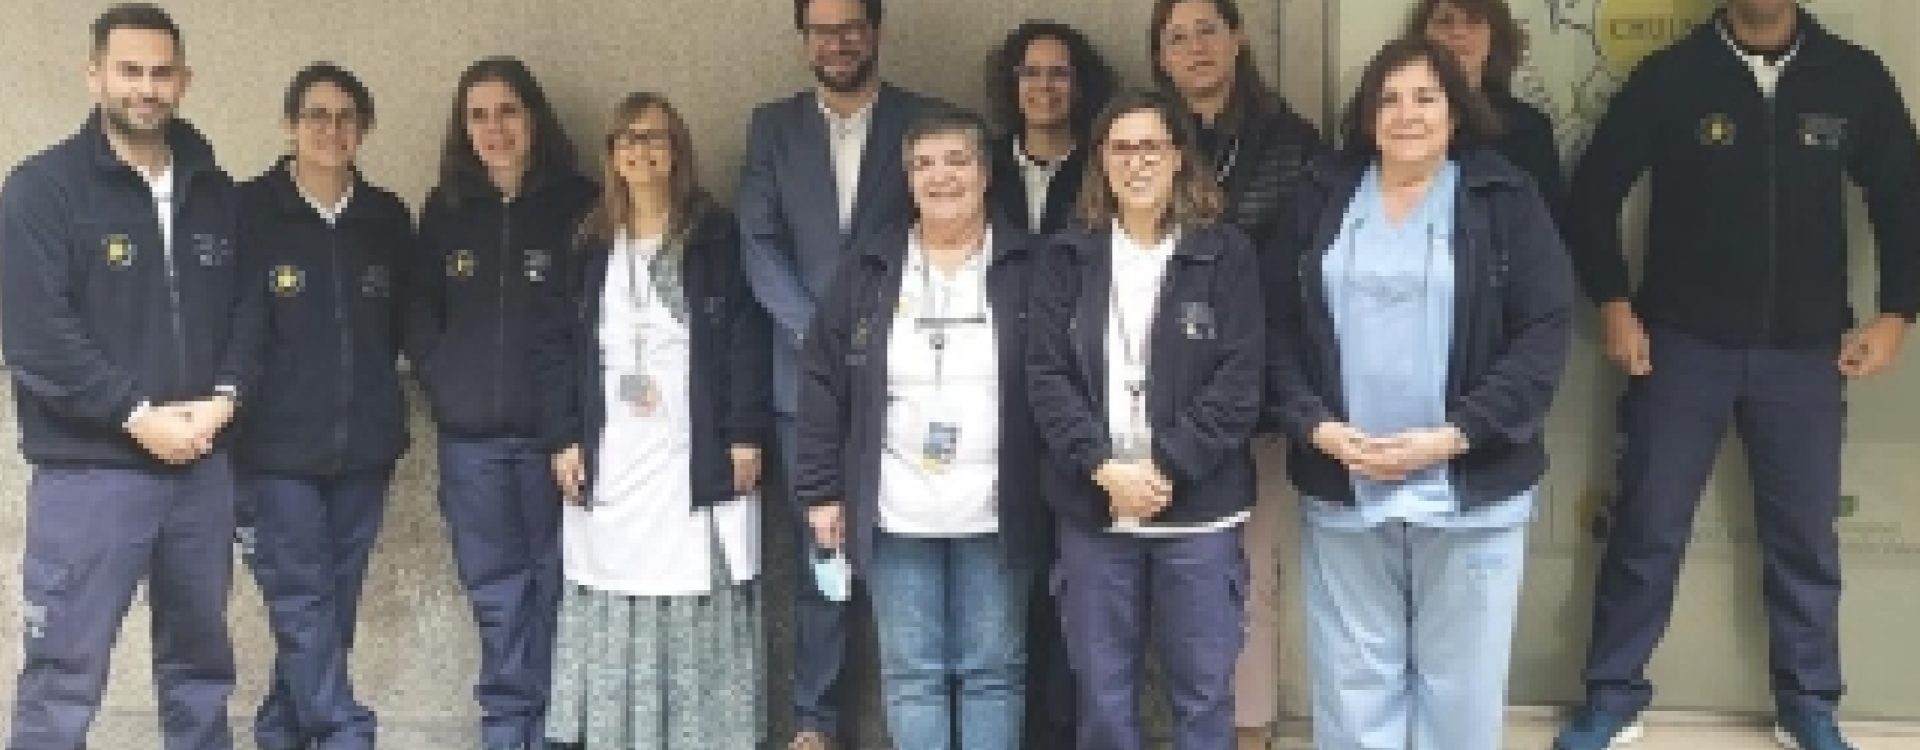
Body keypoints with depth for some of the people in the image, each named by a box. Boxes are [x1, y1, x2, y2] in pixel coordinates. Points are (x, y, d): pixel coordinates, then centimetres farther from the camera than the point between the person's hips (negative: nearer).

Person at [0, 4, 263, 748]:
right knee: (63, 677, -1)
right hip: (89, 471, -5)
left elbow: (247, 306, 11)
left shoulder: (216, 192, 10)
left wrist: (224, 397, -6)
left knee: (200, 661, 15)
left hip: (202, 466, 5)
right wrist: (137, 414, -16)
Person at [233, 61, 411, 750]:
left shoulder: (388, 219, 8)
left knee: (334, 602, 9)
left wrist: (373, 401, 12)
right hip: (278, 447, -4)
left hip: (363, 446, 4)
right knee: (303, 601, -7)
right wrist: (236, 407, -5)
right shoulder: (249, 211, -4)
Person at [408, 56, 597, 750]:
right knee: (495, 586, 6)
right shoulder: (444, 211, 9)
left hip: (555, 427, -2)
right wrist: (442, 383, 2)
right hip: (471, 433, 3)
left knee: (555, 579, 4)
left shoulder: (578, 203, -1)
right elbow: (420, 313, 15)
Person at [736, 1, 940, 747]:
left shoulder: (924, 121, 4)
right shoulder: (773, 125, 9)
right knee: (817, 553, 7)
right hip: (806, 371, 2)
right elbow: (758, 244, 1)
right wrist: (818, 332, -11)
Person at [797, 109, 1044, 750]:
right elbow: (822, 382, 5)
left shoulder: (1029, 269, 0)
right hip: (896, 511, 1)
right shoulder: (870, 269, 5)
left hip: (995, 512, -1)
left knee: (992, 670, 7)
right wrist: (822, 491, 1)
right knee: (911, 673, 7)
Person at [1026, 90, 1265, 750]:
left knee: (1203, 696, 6)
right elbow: (1045, 375, -1)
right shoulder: (1067, 258, 6)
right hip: (1093, 510, 2)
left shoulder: (1226, 254, 1)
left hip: (1198, 510, -2)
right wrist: (1105, 468, -14)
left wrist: (1164, 468, -14)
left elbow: (1240, 381, -6)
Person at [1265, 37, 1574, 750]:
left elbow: (1545, 332, -5)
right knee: (1352, 683, 8)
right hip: (1340, 489, 2)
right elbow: (1280, 326, 6)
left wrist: (1454, 436, -14)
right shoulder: (1323, 197, 8)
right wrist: (1315, 426, -9)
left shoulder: (1505, 197, 0)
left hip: (1471, 490, -2)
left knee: (1460, 684, 7)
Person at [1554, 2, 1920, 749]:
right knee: (1647, 529, 4)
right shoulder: (1670, 76, -4)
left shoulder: (1854, 77, 2)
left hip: (1805, 352, 2)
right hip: (1683, 345, -2)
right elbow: (1593, 192, 1)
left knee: (1805, 536, 10)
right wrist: (1613, 303, -4)